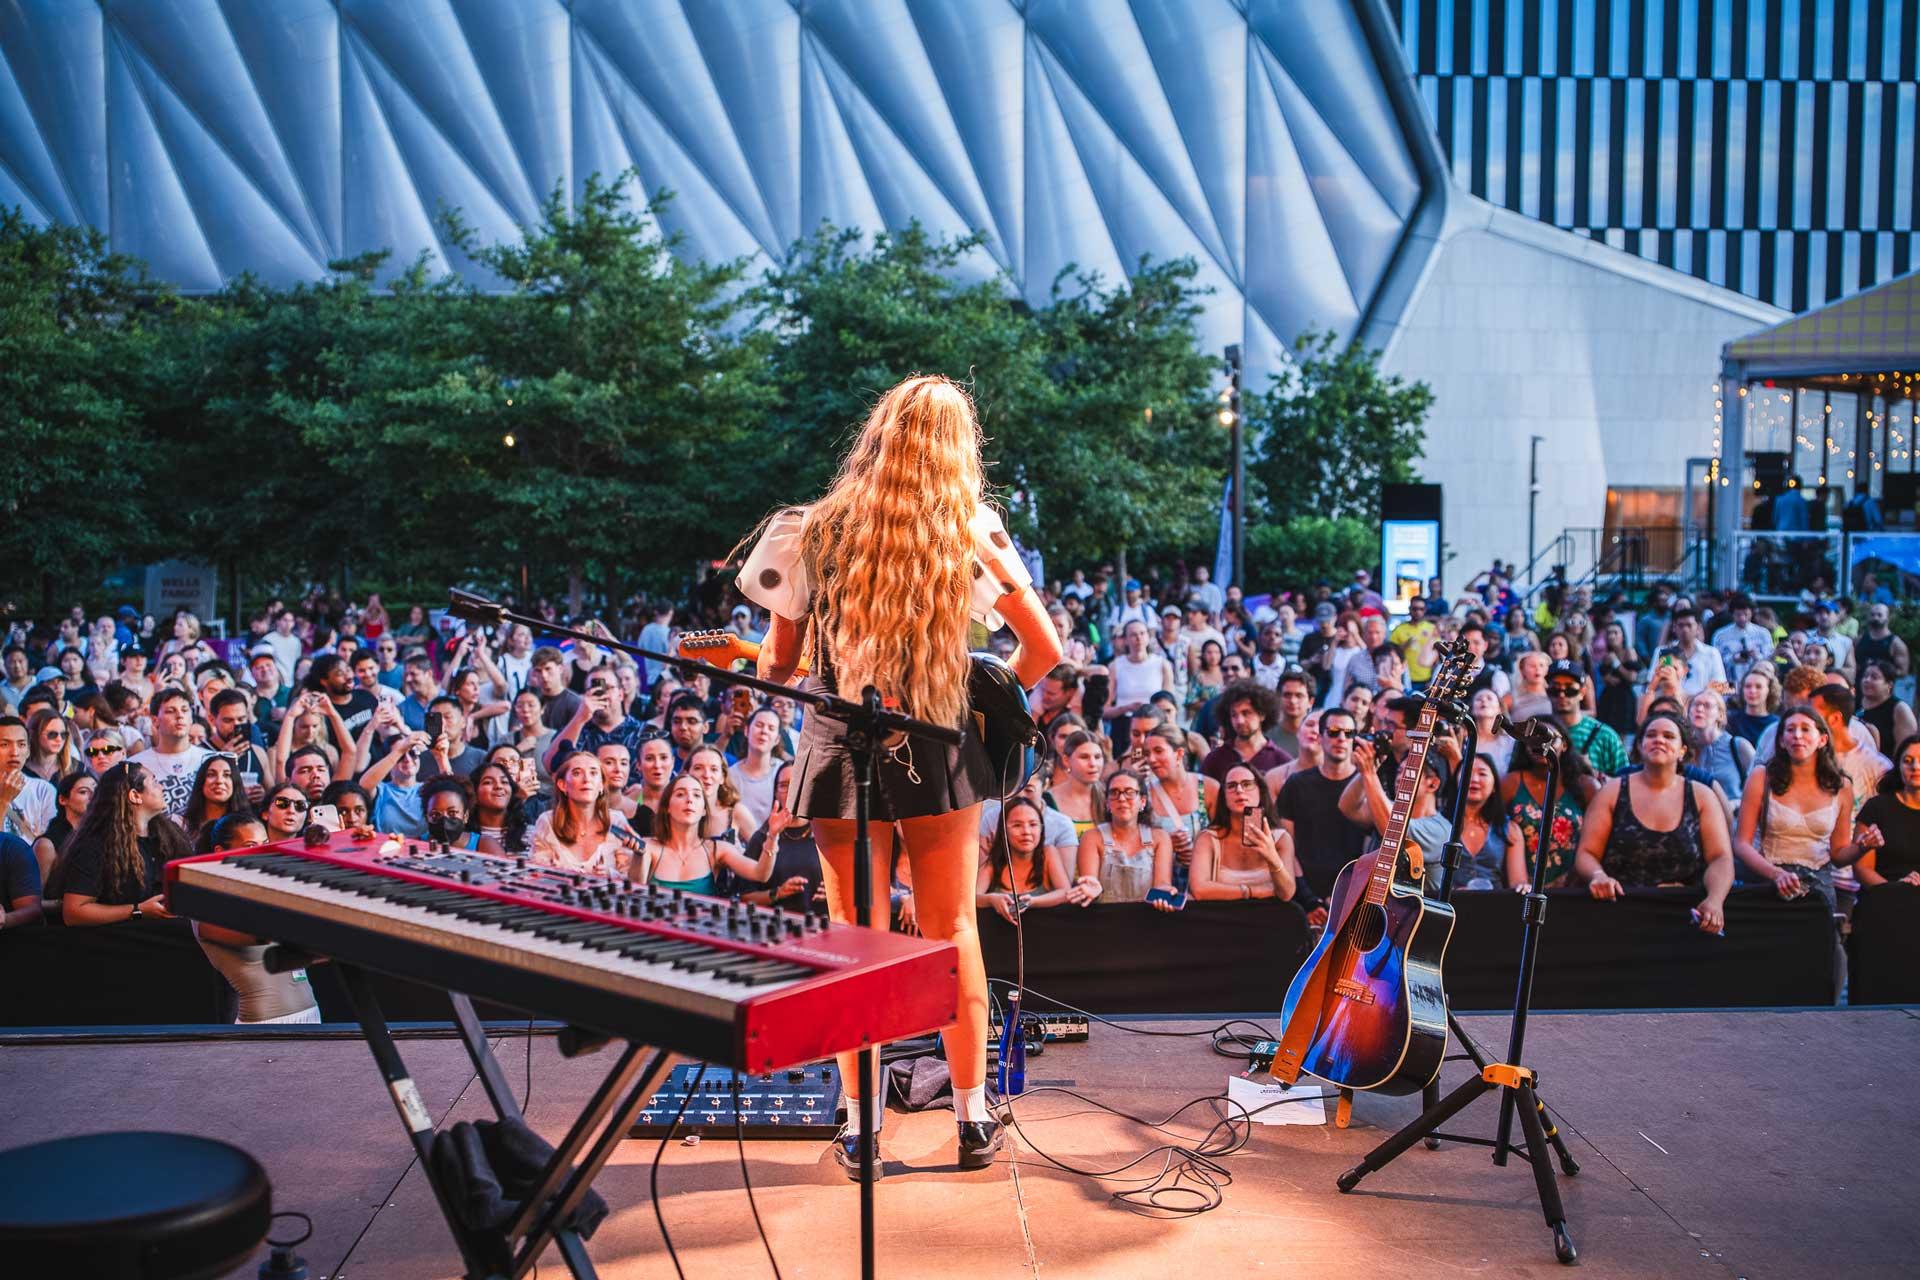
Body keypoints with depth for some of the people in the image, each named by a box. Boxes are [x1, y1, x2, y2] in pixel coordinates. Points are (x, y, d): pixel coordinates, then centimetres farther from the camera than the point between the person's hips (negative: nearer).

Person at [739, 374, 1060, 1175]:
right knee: (951, 928, 12)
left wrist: (765, 672, 24)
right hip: (938, 752, 0)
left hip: (842, 749, 0)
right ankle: (973, 1117, 19)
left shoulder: (809, 534, -5)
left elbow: (777, 664, 1)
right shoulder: (970, 535, -5)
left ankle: (860, 1125, 16)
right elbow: (1045, 649, -4)